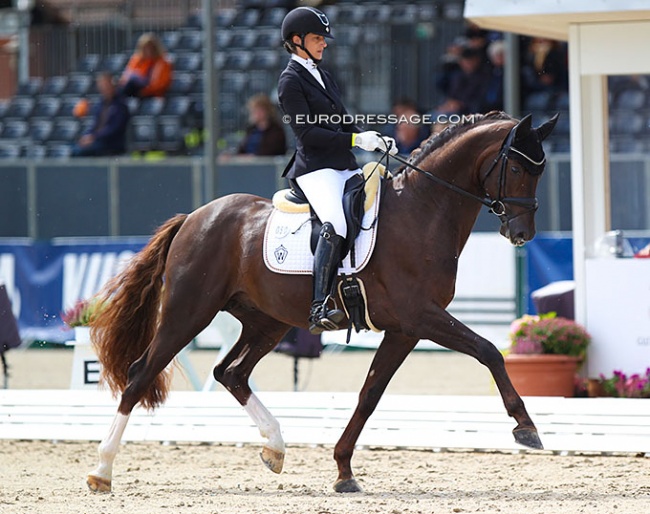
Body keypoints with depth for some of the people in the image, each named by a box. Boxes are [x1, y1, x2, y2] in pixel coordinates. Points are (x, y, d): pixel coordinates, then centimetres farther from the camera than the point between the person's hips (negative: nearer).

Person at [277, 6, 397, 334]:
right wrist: (357, 140, -19)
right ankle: (319, 309, -38)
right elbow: (307, 134, -13)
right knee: (336, 224, -32)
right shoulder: (290, 81, -4)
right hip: (315, 169, -9)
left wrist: (376, 141, 6)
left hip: (344, 167, 9)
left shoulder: (323, 78, 22)